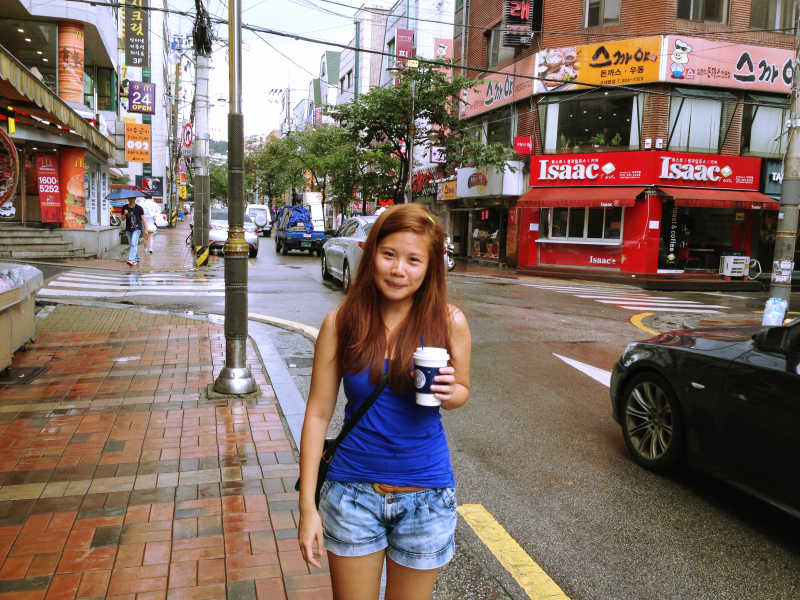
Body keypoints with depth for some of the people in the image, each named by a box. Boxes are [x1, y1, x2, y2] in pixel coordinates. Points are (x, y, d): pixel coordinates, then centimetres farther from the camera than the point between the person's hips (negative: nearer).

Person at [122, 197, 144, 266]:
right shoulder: (125, 208, 7)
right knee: (132, 245, 11)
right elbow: (123, 219, 9)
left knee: (134, 244, -19)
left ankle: (131, 260, -29)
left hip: (137, 229, -5)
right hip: (128, 229, 5)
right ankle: (136, 260, 21)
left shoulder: (139, 208, -2)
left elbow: (143, 219, 2)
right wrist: (125, 214, -13)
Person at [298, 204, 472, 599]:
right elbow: (318, 413, -5)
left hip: (426, 496, 1)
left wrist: (449, 392, -18)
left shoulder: (449, 322, -9)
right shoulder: (342, 322, -9)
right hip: (353, 492, 0)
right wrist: (308, 507, -5)